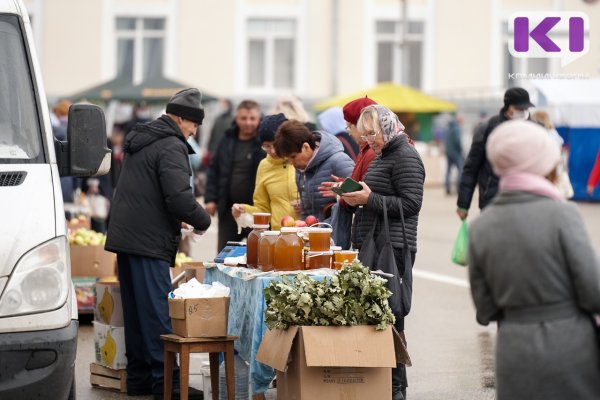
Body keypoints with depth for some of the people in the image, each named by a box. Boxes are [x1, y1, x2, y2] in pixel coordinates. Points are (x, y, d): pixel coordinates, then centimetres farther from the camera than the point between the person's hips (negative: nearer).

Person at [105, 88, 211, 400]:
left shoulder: (140, 140, 18)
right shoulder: (172, 147, -13)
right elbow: (179, 198, -23)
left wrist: (181, 220, 21)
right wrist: (203, 221, -4)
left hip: (125, 236, 9)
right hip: (149, 243, -9)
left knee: (135, 312, 13)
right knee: (158, 312, -8)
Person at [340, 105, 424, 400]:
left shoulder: (405, 156, -9)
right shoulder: (383, 155, 21)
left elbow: (411, 203, -17)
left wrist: (369, 199, -19)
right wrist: (355, 195, 14)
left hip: (392, 248, -10)